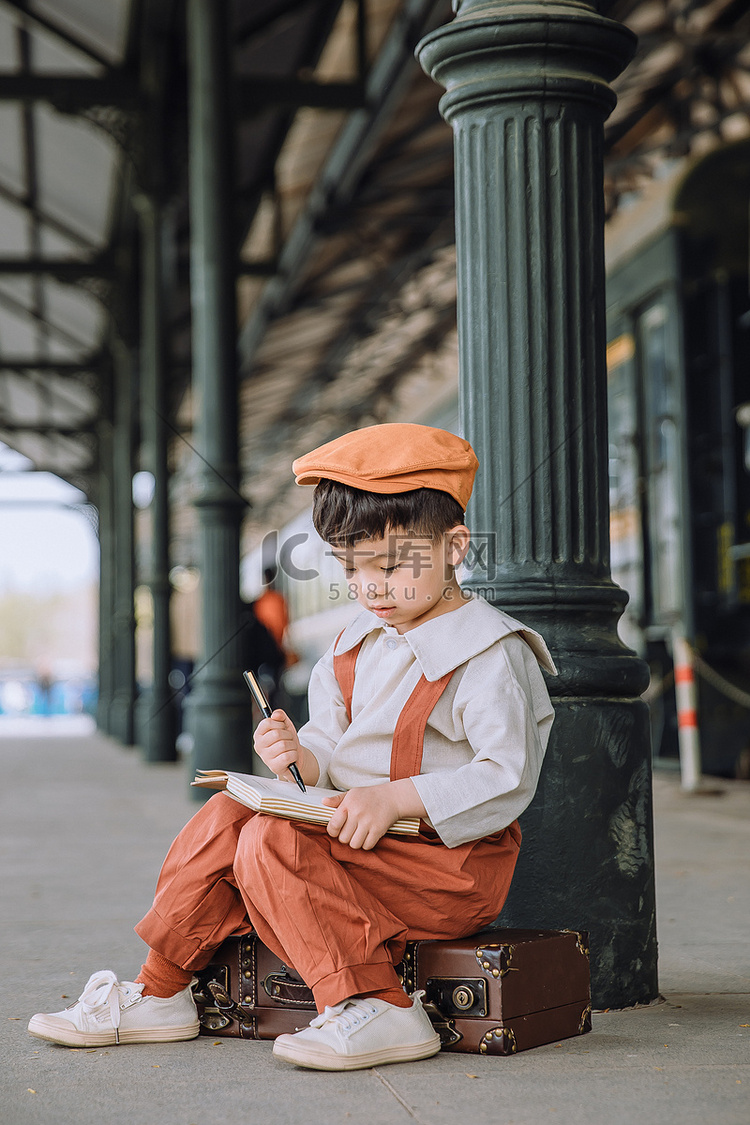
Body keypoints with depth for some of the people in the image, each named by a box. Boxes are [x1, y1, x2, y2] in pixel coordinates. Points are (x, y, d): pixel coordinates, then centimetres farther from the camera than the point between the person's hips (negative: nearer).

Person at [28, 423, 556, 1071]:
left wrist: (393, 799, -30)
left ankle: (380, 1011, -24)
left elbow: (507, 778, -22)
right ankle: (158, 993, 6)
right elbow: (334, 756, 15)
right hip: (357, 831, 8)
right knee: (228, 818, -2)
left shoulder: (491, 654, -13)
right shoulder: (357, 645, 13)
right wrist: (303, 759, -10)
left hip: (452, 860, -8)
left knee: (276, 843, -25)